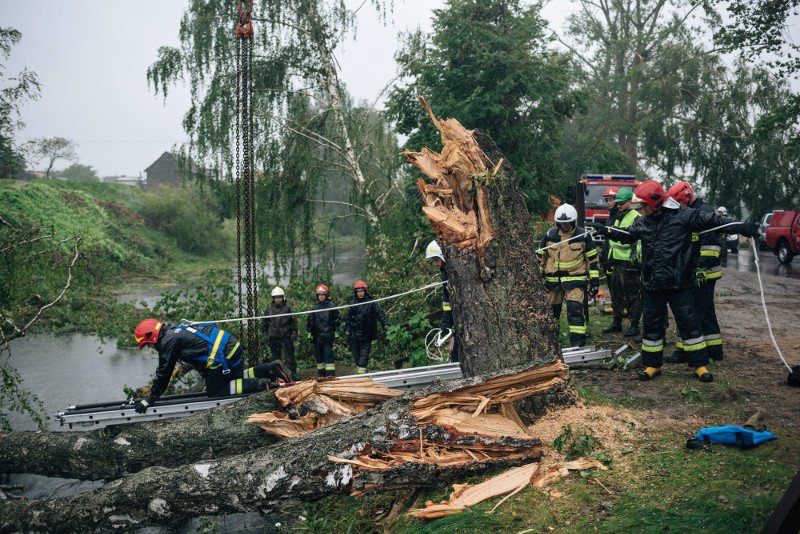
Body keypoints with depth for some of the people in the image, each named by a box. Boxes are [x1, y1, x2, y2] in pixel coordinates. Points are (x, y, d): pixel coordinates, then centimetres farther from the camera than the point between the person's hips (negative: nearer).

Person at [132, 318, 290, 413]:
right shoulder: (176, 331, 24)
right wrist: (208, 379, 34)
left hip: (221, 357, -9)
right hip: (233, 346, 9)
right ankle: (271, 369, 11)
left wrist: (150, 399, 4)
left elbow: (163, 373, -4)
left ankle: (257, 384, -8)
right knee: (235, 378, 25)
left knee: (215, 393, 5)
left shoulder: (168, 341, -5)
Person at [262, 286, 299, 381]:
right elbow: (264, 323, 15)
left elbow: (294, 321, 3)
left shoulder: (287, 308, -1)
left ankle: (293, 374, 1)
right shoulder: (269, 308, 6)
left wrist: (294, 333, -3)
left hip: (286, 336, -3)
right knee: (275, 357, 9)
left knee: (289, 356, -4)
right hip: (273, 337, 3)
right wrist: (266, 334, 10)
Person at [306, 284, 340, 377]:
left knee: (328, 355, -9)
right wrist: (309, 330, 4)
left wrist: (335, 331, -1)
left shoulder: (331, 306, 1)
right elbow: (310, 321, 12)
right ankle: (321, 375, 17)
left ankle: (331, 375, -10)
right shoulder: (314, 307, 9)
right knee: (319, 356, 8)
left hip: (328, 336, -3)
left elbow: (336, 320, 4)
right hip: (317, 336, 4)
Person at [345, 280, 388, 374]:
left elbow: (380, 313, -9)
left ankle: (361, 372, -7)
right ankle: (358, 370, 26)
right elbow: (348, 317, 14)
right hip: (354, 334, 4)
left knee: (364, 355, -6)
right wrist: (347, 329, 11)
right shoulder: (353, 303, 8)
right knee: (356, 354, 11)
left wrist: (385, 324, -21)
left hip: (366, 335, -4)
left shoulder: (371, 303, -3)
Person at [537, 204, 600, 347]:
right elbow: (540, 256, 13)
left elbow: (592, 259, 0)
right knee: (551, 311, 13)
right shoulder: (550, 234, 3)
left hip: (575, 279, -3)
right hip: (553, 280, 4)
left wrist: (595, 280, -3)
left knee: (575, 310, -16)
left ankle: (578, 343, -11)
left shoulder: (583, 235, -4)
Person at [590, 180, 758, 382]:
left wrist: (741, 227, -20)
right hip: (652, 284, 5)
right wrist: (605, 230, 18)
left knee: (688, 322, 0)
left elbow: (711, 221, -12)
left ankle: (700, 365, 11)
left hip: (678, 283, -5)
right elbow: (625, 235, 26)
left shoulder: (682, 216, -9)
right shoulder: (643, 222, 8)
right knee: (651, 323, 10)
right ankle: (652, 364, 22)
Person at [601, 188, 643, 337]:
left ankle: (634, 325, 2)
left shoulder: (636, 218, -10)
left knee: (632, 296, -3)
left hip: (628, 263, -9)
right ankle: (617, 322, 24)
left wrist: (637, 259, -22)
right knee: (616, 294, 14)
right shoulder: (618, 218, 19)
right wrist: (610, 259, 24)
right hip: (616, 263, 9)